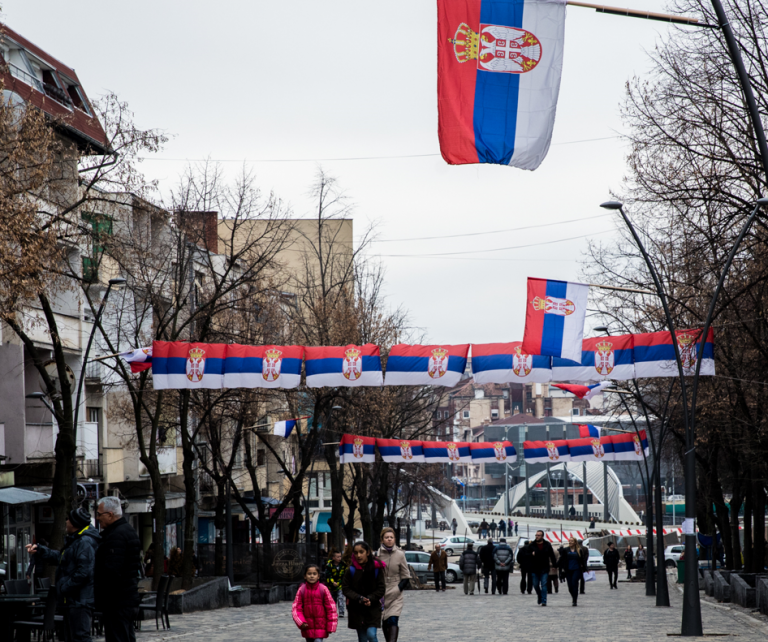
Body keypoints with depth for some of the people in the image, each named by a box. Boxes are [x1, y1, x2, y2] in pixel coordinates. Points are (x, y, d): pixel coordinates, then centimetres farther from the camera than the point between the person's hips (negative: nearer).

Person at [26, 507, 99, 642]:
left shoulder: (85, 543, -19)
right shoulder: (75, 541, 18)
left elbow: (83, 572, -27)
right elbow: (59, 558, 30)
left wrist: (64, 588, -20)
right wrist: (39, 550, 26)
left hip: (79, 601, -12)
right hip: (71, 600, 12)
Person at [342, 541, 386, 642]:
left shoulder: (376, 568, -5)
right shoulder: (351, 570, -3)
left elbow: (381, 589, -4)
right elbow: (346, 589, -2)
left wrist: (370, 599, -17)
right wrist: (359, 598, -16)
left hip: (373, 608, -2)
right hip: (357, 609, 2)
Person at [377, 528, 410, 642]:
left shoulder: (400, 555, -1)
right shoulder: (377, 554, -2)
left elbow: (406, 577, 3)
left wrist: (397, 590, -9)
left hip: (395, 595, -2)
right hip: (381, 595, 2)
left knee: (393, 621, -15)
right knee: (384, 623, 7)